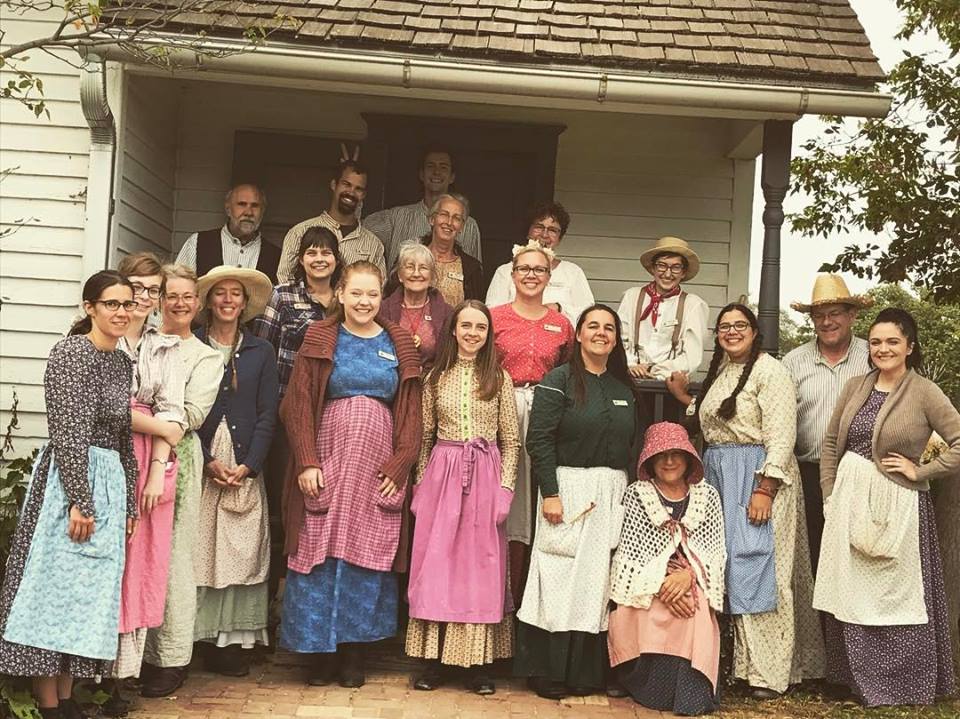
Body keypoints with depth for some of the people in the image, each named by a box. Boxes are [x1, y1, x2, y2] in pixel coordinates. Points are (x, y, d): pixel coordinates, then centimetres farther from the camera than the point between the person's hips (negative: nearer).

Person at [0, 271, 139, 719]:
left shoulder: (122, 362, 13)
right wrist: (79, 501, -19)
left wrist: (129, 503, 15)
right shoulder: (71, 352, -10)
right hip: (69, 481, -8)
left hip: (110, 484, 8)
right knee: (57, 586, -1)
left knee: (90, 591, 10)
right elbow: (68, 433, -16)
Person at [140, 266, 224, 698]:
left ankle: (172, 658, 8)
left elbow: (192, 415, -4)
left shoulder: (206, 357, 8)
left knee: (172, 555, -1)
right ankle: (134, 650, 12)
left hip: (177, 459, -2)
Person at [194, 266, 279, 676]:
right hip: (198, 464, -1)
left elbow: (267, 414, 5)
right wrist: (207, 461, -10)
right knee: (198, 548, -3)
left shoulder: (261, 352, 10)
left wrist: (249, 465, -7)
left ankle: (234, 639, 4)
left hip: (246, 468, 1)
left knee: (242, 549, -1)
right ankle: (197, 636, 4)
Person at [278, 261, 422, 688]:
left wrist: (398, 466, -4)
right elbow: (298, 403, -1)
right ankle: (321, 650, 12)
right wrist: (307, 462, -10)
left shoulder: (399, 346, 9)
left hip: (377, 465, 1)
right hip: (327, 458, -1)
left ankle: (354, 651, 15)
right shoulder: (320, 340, 5)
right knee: (321, 551, -1)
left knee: (367, 554, 4)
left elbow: (410, 412, 6)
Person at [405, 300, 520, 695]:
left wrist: (505, 488, -5)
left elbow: (511, 441, 3)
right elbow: (426, 436, 10)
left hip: (484, 476, -1)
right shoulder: (436, 376, 7)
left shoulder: (499, 378, 3)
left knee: (480, 564, 2)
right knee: (436, 563, 2)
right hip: (442, 474, 1)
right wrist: (421, 485, 4)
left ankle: (478, 661, 9)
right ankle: (434, 658, 9)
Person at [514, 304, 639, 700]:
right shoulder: (559, 381, -3)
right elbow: (539, 439, -10)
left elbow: (631, 445, 18)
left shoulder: (623, 389, 15)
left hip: (614, 494, 5)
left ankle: (591, 672, 13)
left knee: (600, 579, 6)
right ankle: (549, 674, 5)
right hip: (568, 488, -5)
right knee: (563, 579, -4)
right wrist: (549, 493, -17)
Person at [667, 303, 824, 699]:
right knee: (724, 567, 9)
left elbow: (781, 436, -16)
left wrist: (764, 490, -22)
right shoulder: (718, 371, 16)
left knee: (757, 568, -7)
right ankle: (735, 659, 18)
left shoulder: (770, 370, -9)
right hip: (718, 475, 8)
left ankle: (767, 672, 1)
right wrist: (684, 397, 17)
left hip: (757, 476, -8)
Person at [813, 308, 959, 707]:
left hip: (896, 504, -5)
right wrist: (830, 494, 5)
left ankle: (902, 684, 19)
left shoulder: (924, 392, -7)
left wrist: (921, 471, -11)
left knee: (896, 594, 3)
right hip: (849, 500, 5)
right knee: (852, 592, 11)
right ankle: (862, 679, 26)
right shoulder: (855, 387, 7)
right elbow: (830, 443, 11)